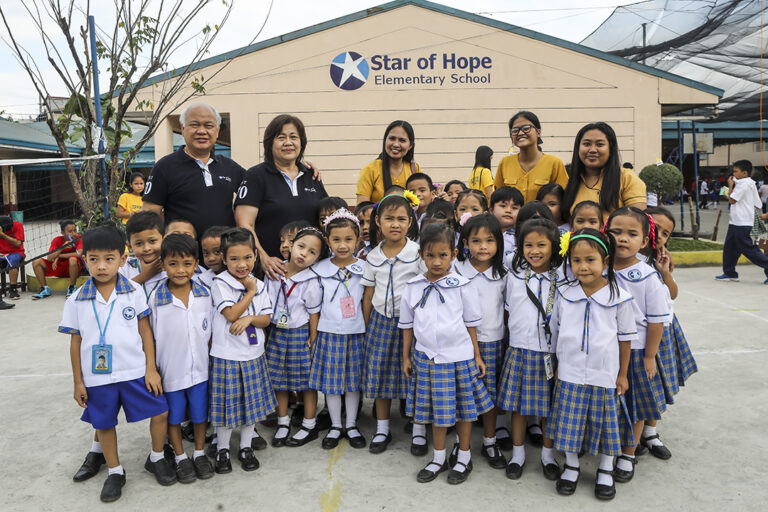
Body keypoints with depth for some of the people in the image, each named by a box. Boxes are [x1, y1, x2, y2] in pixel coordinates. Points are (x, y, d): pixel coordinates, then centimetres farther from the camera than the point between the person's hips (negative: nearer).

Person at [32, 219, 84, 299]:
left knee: (73, 259, -38)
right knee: (36, 262, -12)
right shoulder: (57, 240, -6)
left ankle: (72, 288, -19)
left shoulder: (79, 239, -12)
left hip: (73, 268, -4)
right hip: (58, 267, 4)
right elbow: (49, 258, -16)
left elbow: (79, 254, -30)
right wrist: (62, 247, -30)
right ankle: (45, 289, -3)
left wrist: (58, 256, -22)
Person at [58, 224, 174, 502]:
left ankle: (156, 459, 25)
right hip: (97, 378, 1)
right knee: (104, 425, 13)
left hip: (136, 372, 0)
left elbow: (145, 332, -1)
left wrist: (151, 369, -4)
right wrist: (78, 382, 4)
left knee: (160, 413, -1)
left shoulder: (134, 293, -5)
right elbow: (75, 342, 2)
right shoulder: (76, 301, -4)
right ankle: (115, 472, 34)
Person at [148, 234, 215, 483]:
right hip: (170, 370, -2)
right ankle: (180, 458, 34)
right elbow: (152, 338, -8)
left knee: (200, 413, 15)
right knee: (173, 416, 14)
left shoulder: (204, 294, -7)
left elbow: (210, 331, 3)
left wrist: (212, 360, 5)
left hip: (199, 368, 2)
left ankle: (200, 453, 36)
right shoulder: (156, 299, -15)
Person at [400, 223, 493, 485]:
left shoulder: (461, 286, -6)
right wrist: (406, 357, 10)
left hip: (459, 357, -2)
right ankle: (439, 458, 31)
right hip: (427, 358, 2)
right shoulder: (413, 287, -1)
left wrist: (477, 356, 3)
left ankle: (464, 458, 28)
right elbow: (407, 325, 8)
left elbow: (471, 323, 1)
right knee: (436, 408, 13)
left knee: (463, 407, 9)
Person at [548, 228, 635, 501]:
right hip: (570, 373, 2)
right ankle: (571, 465, 30)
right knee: (570, 422, 9)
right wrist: (556, 366, 9)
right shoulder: (563, 295, -3)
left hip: (605, 375, -1)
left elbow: (625, 338, 0)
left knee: (606, 422, 11)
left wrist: (623, 374, 3)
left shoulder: (619, 298, -9)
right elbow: (555, 331, 8)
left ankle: (605, 470, 31)